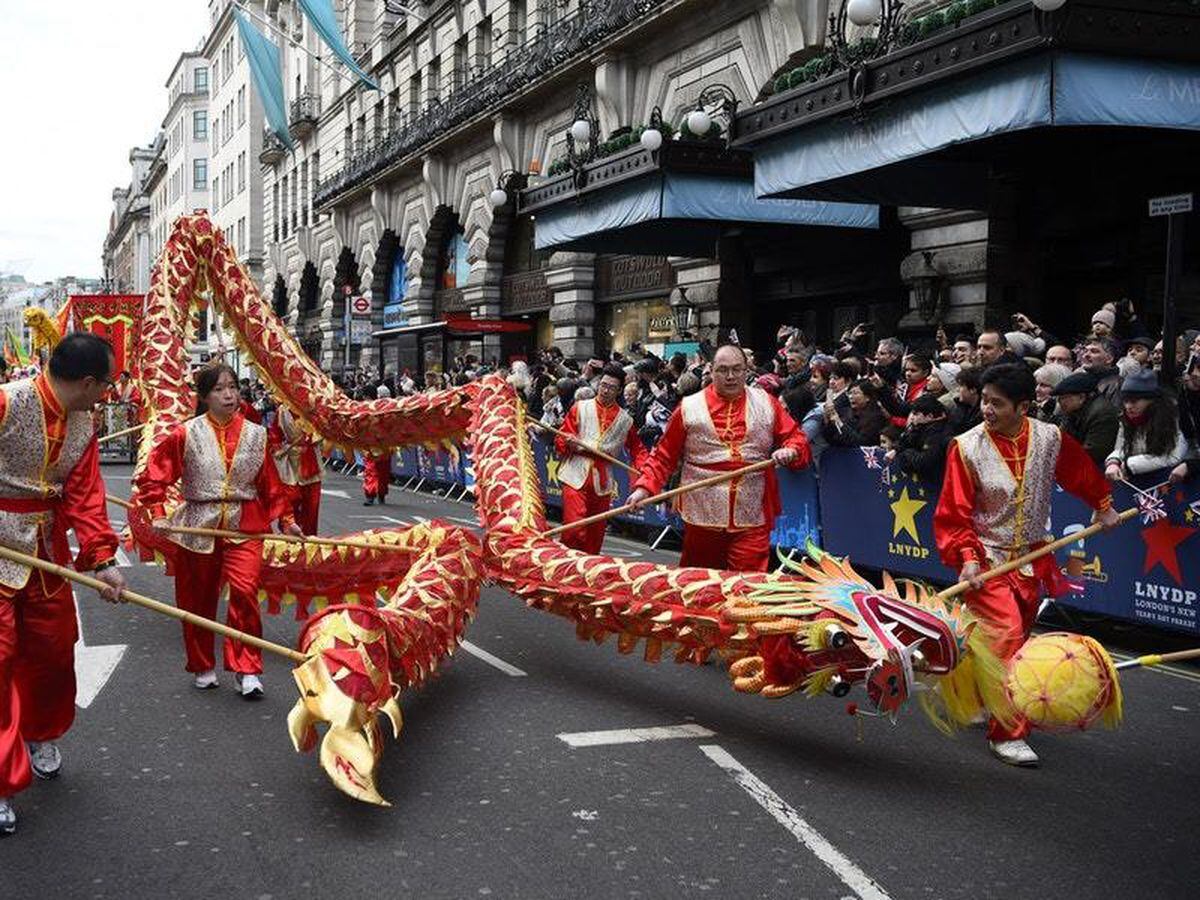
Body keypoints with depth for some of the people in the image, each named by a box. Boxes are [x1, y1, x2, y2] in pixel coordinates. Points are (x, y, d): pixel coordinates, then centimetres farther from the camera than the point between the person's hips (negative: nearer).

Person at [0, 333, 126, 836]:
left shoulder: (83, 425, 3)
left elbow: (83, 494, -1)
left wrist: (101, 559, -12)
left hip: (47, 549, 7)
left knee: (53, 648, 16)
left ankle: (41, 734, 43)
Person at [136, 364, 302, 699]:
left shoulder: (256, 435, 3)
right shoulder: (186, 434, -4)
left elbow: (271, 483, 11)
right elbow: (155, 472, -1)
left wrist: (285, 519, 11)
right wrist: (157, 514, -9)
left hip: (244, 528, 0)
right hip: (197, 528, 0)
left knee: (244, 590, -18)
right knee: (198, 599, 10)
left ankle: (247, 670, -7)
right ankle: (202, 667, 31)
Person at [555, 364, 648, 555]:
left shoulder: (625, 419, 11)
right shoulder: (580, 408, 6)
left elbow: (636, 448, 16)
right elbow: (560, 441, 6)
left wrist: (644, 467, -4)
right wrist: (569, 443, -17)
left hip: (603, 483, 3)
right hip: (576, 477, -3)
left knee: (595, 535, 7)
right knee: (574, 528, -16)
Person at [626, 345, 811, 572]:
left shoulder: (766, 404, 9)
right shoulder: (690, 408, 4)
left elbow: (795, 437, 10)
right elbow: (665, 455, 6)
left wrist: (790, 451, -13)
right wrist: (645, 487, -6)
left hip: (752, 519, 0)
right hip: (702, 517, 0)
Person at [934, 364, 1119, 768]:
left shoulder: (1051, 439, -5)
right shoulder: (967, 447, -15)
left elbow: (1082, 470, 18)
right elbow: (953, 514, -12)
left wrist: (1103, 505, 26)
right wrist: (967, 558, -22)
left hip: (1032, 559, 5)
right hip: (987, 559, -5)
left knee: (1017, 638, 13)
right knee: (1006, 635, -16)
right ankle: (1007, 733, -8)